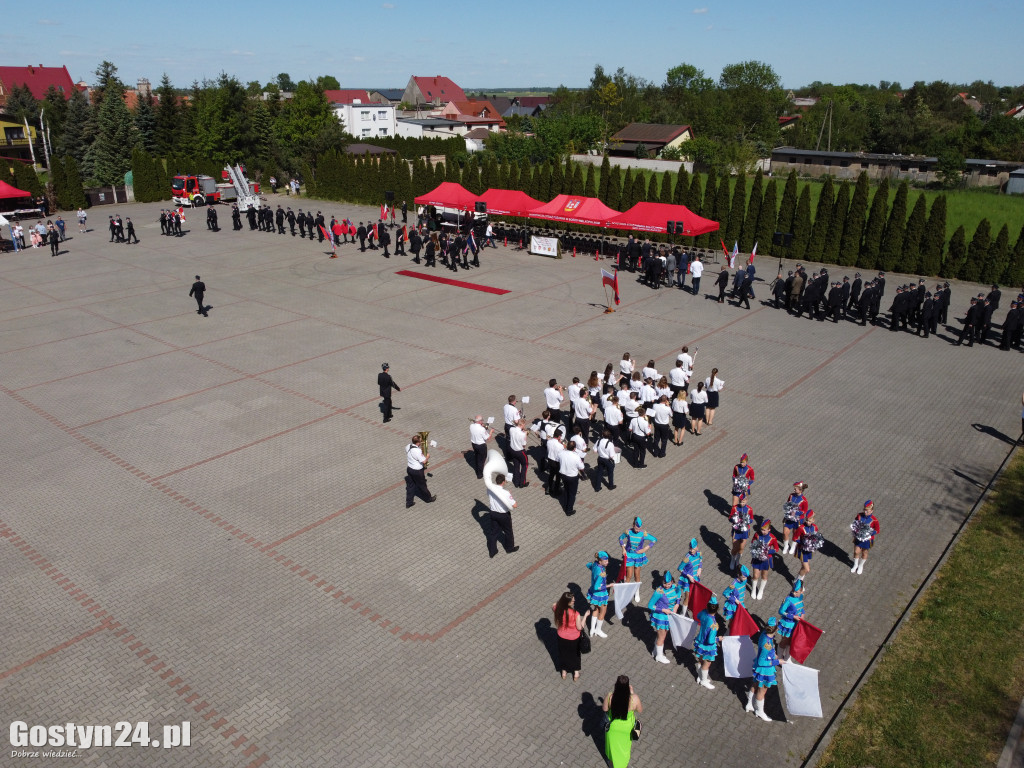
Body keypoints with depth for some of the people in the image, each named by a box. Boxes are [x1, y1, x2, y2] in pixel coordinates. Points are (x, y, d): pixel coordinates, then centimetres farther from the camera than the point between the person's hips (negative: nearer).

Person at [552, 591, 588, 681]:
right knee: (575, 654, 26)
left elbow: (553, 607, 1)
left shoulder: (557, 609, -25)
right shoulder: (575, 614, -36)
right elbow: (579, 627, -21)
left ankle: (564, 672, 49)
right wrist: (585, 615, -15)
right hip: (573, 638, -3)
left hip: (562, 637, 3)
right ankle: (576, 674, 45)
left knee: (563, 653, 29)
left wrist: (560, 601, -4)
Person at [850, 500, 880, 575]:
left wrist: (869, 533, -22)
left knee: (864, 553, 17)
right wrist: (855, 530, -11)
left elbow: (877, 531, -12)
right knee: (856, 552, 11)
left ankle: (861, 566, 41)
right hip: (858, 537, 2)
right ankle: (855, 565, 37)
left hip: (867, 539, -2)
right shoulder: (859, 515, -13)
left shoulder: (874, 520, -23)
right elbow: (854, 524, 3)